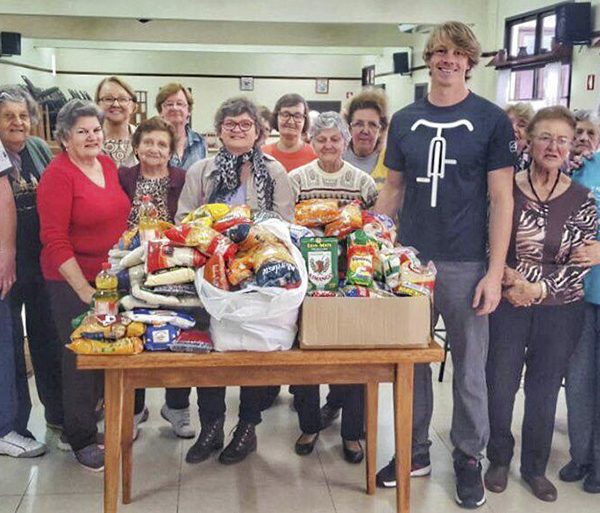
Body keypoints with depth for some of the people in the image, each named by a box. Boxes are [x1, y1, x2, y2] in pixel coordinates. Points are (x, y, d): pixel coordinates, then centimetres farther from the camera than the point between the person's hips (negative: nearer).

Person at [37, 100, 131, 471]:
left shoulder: (108, 164, 6)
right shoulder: (58, 175, -14)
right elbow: (54, 240, -16)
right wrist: (84, 289, -17)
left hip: (112, 276, 6)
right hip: (72, 281, -6)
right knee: (80, 357, 3)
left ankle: (94, 422, 33)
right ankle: (81, 439, 21)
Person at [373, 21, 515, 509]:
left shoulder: (491, 119, -2)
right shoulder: (404, 120, 7)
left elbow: (501, 199, -4)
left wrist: (495, 272, -10)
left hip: (465, 265, -3)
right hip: (408, 260, 3)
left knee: (469, 368, 7)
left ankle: (469, 458, 25)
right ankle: (415, 451, 28)